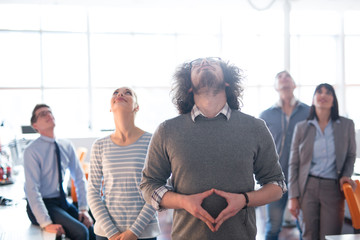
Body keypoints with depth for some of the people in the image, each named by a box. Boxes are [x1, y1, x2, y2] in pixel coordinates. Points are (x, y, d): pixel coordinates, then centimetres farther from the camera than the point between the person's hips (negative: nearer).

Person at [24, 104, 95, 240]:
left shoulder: (66, 146, 4)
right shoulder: (31, 151, -13)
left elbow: (79, 178, 9)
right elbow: (32, 190, -18)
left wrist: (83, 209, -1)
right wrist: (46, 224, -24)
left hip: (62, 202, 5)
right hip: (41, 204, -5)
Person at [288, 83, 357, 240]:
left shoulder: (346, 125, 5)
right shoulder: (301, 128, 5)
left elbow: (351, 155, 16)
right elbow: (294, 164, 6)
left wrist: (346, 174, -4)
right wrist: (293, 196, 0)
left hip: (333, 188, 0)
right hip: (307, 187, 0)